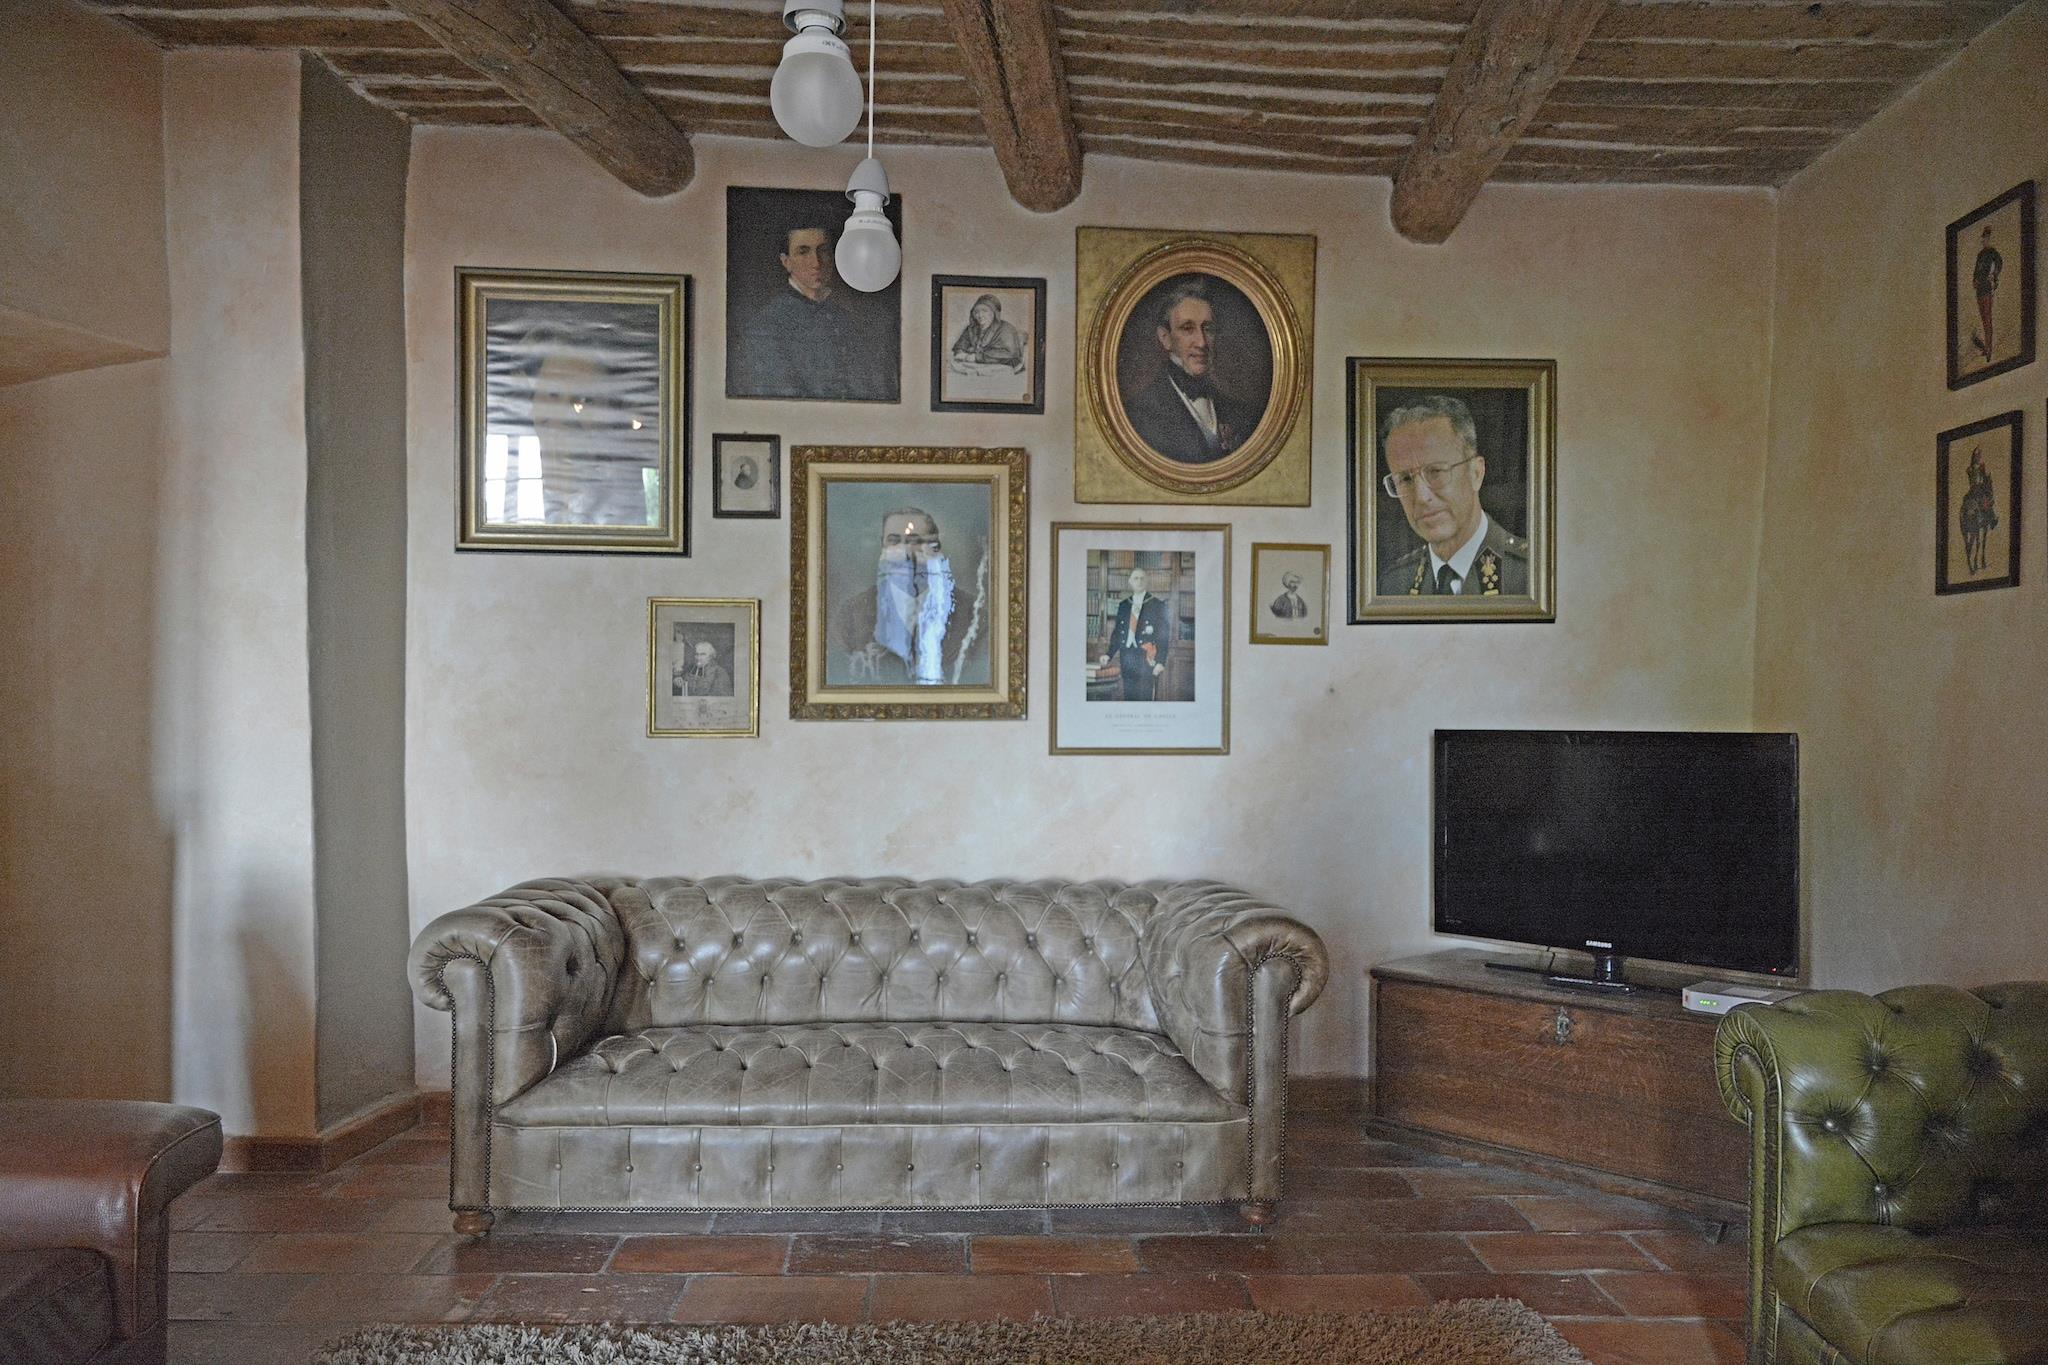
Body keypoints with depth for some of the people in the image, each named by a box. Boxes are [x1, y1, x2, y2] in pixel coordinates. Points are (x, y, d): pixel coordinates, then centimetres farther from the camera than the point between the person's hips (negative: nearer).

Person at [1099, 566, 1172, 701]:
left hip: (1148, 660, -4)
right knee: (1129, 697, 5)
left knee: (1147, 698, -8)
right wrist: (1108, 654, 4)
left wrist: (1160, 662, -12)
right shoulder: (1123, 605, 13)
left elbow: (1164, 637, -3)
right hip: (1127, 660, 4)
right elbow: (1117, 633, 16)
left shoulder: (1157, 605, 0)